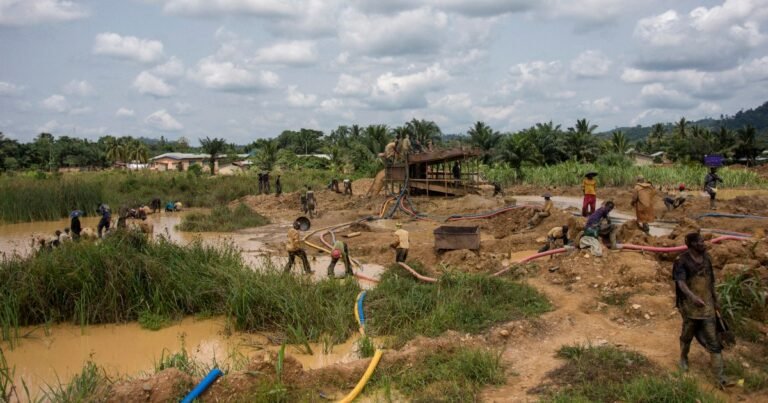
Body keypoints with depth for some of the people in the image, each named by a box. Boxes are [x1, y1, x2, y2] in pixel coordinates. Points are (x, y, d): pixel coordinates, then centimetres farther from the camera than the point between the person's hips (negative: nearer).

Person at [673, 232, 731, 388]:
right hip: (690, 305, -4)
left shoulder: (706, 258, 4)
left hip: (707, 305, 4)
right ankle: (683, 358, 43)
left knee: (713, 340, 0)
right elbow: (681, 282, -26)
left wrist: (715, 301, 19)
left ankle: (719, 377, 0)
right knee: (687, 334, 14)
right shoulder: (682, 261, -14)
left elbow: (711, 281, 14)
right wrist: (692, 296, -42)